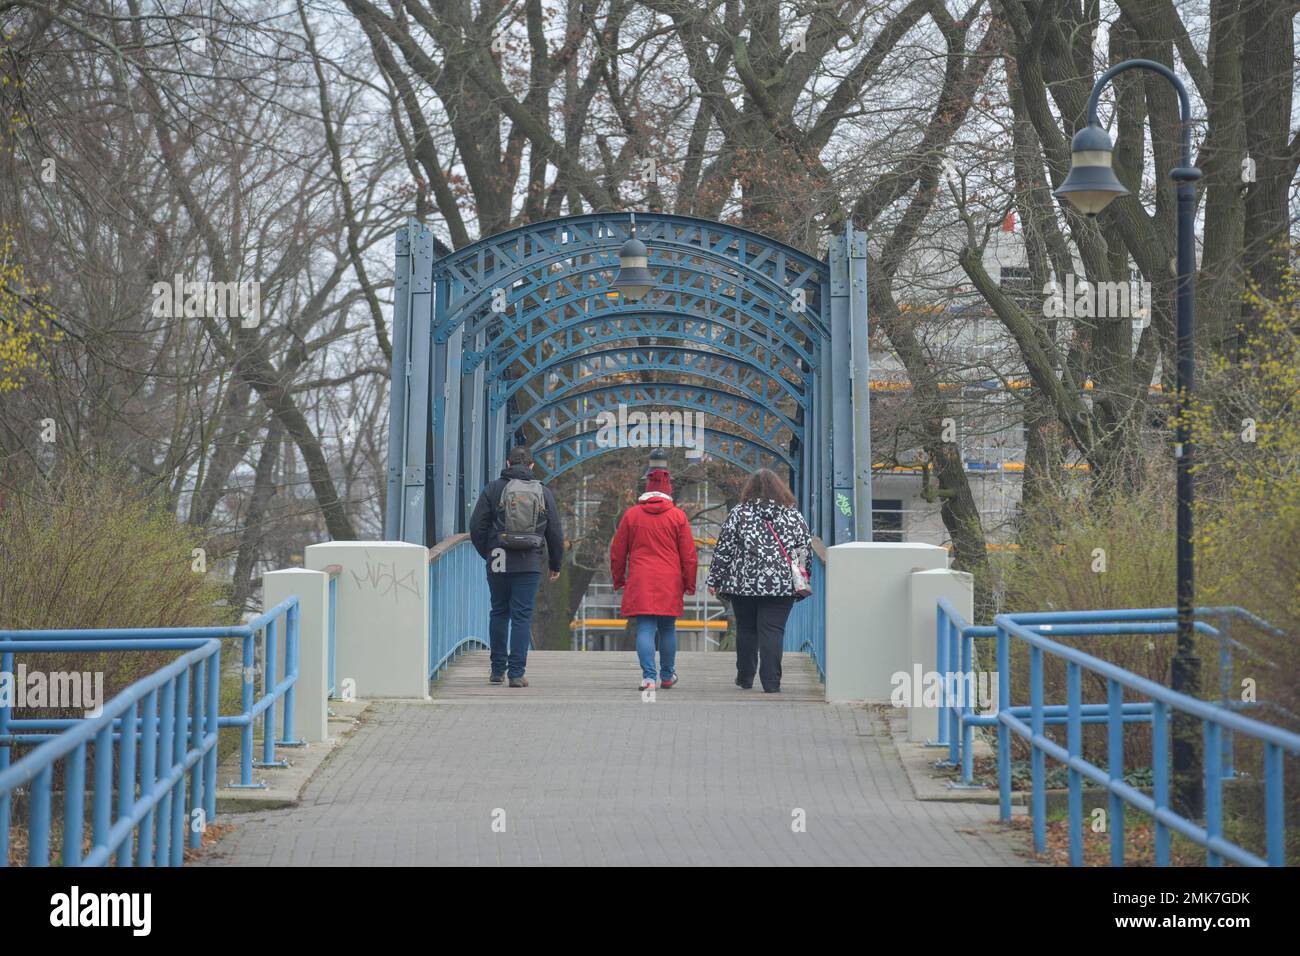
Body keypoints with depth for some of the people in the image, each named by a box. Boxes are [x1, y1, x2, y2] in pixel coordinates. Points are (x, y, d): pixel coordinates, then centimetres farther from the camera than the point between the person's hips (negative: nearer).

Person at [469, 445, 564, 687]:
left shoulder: (493, 489, 2)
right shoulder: (543, 492, 6)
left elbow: (477, 527, -1)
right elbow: (556, 533, 8)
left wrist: (487, 554, 14)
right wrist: (556, 565, 19)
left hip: (498, 562, 0)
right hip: (529, 564, 0)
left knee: (499, 613, 14)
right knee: (522, 616, 0)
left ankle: (498, 669, 17)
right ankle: (516, 672, -7)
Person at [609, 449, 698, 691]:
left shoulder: (631, 514, 3)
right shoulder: (678, 516, 1)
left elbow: (617, 551, 8)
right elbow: (689, 554, 3)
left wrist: (618, 579, 19)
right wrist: (689, 583, 13)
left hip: (640, 581, 0)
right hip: (669, 583, 0)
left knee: (645, 628, -2)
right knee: (667, 629, 11)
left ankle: (648, 675, -13)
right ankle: (667, 676, 21)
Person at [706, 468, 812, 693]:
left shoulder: (738, 514, 0)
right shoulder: (793, 515, 4)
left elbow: (723, 550, 0)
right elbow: (806, 548, 7)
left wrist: (714, 580, 7)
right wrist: (802, 581, 18)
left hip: (744, 583, 0)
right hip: (782, 585, 0)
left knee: (746, 630, 13)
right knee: (773, 631, -2)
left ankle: (745, 678, 21)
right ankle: (771, 682, -8)